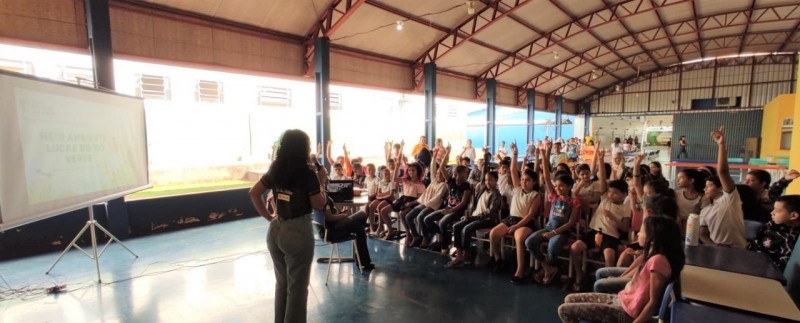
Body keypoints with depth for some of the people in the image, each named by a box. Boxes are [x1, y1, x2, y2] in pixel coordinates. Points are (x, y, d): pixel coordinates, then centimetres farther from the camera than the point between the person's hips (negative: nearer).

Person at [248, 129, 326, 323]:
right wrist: (322, 184, 3)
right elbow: (319, 205, -10)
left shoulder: (275, 170, 4)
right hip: (298, 232, -7)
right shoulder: (307, 173, -14)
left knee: (281, 282, 22)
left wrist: (267, 216, 9)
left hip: (275, 231, 7)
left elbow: (254, 193, 8)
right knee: (297, 286, 8)